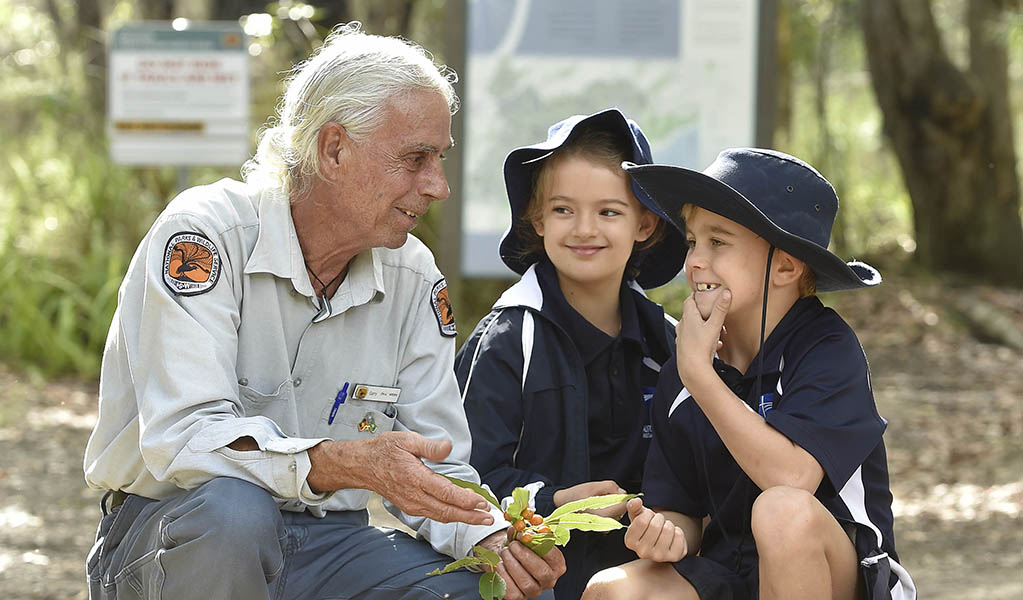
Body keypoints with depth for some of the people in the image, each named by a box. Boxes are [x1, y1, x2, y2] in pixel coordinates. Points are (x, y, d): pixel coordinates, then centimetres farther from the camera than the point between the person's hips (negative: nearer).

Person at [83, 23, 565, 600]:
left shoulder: (413, 275, 3)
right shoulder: (205, 233, -16)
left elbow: (437, 468, 3)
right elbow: (182, 438, -27)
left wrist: (494, 541, -19)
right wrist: (350, 464, -40)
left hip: (329, 543, 3)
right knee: (231, 509, -38)